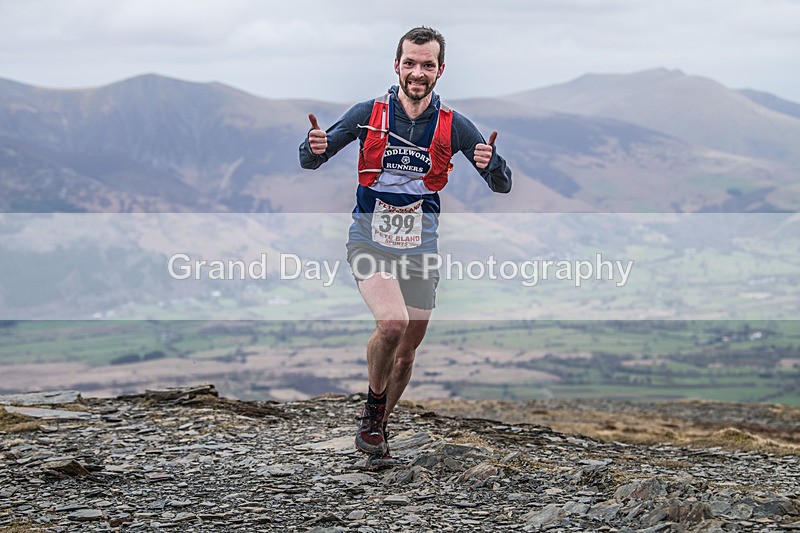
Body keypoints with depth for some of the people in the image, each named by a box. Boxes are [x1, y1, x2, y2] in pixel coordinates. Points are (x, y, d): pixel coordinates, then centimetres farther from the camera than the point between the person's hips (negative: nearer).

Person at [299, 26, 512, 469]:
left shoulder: (453, 126, -2)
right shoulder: (367, 114, -5)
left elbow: (502, 185, -2)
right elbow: (310, 161, 1)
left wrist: (490, 163, -26)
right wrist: (314, 147, -24)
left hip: (419, 249, 3)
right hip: (370, 243, -3)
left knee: (406, 352, 8)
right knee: (392, 323, -27)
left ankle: (375, 433, 30)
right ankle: (372, 409, -2)